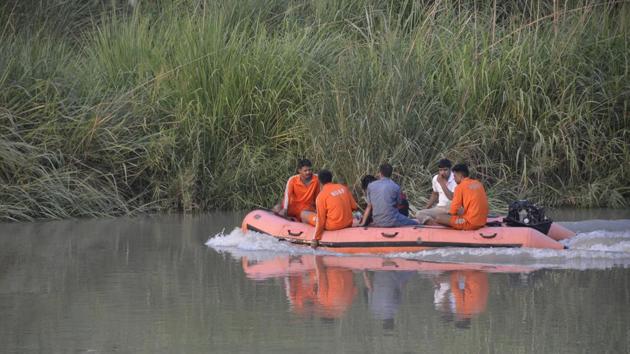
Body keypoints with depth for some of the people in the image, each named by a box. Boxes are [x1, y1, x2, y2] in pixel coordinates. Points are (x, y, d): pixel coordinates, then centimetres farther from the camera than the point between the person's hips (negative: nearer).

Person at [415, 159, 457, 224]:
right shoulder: (435, 179, 8)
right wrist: (426, 208, 16)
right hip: (440, 208, 6)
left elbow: (452, 198, -21)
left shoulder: (455, 180, -12)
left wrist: (442, 183, -18)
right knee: (419, 214, -19)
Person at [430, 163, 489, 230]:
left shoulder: (460, 187, -9)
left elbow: (453, 211, -10)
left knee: (439, 218, -8)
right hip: (482, 222, 8)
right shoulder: (479, 184, 11)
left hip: (470, 223, -8)